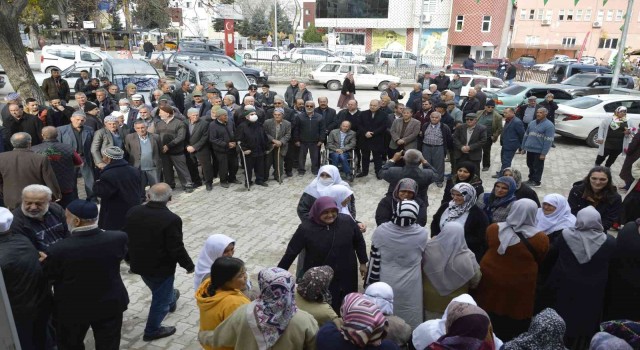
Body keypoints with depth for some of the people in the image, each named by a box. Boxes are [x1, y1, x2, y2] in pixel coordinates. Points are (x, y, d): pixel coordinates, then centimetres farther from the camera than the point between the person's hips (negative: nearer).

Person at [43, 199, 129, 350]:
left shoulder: (60, 249, -28)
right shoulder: (118, 238, -23)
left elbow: (48, 276, -9)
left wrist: (47, 260, 12)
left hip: (72, 308, -1)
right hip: (110, 304, 1)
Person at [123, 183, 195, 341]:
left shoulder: (133, 212, -8)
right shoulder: (171, 219, -28)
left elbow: (125, 238, 4)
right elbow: (176, 249, -24)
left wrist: (130, 258, 21)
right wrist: (189, 265, -7)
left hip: (139, 264, 7)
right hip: (161, 267, -7)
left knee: (160, 291, 33)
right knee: (160, 298, 16)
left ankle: (171, 300, 60)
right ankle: (152, 330, 32)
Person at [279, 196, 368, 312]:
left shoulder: (347, 221, -12)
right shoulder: (306, 228, -18)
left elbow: (359, 241, 4)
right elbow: (292, 251, -11)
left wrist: (363, 263, 11)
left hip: (345, 276, 3)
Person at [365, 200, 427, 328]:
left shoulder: (381, 231, -20)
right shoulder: (421, 234, -20)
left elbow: (374, 260, -11)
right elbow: (420, 255, 0)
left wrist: (370, 283, 2)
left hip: (385, 283, 1)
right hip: (409, 285, 0)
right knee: (409, 318, 20)